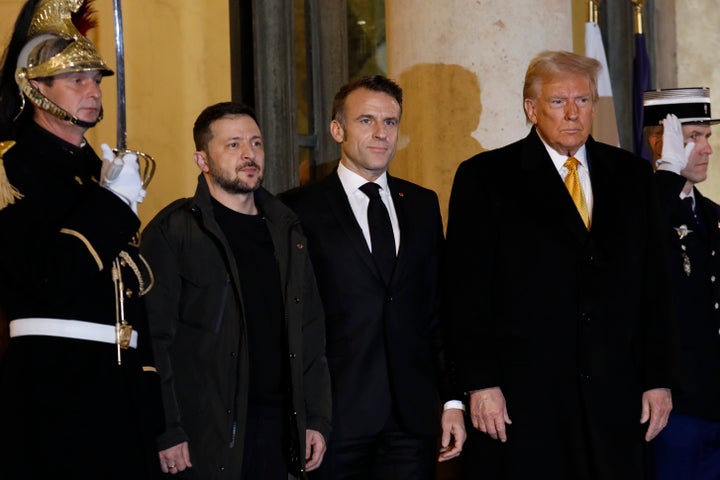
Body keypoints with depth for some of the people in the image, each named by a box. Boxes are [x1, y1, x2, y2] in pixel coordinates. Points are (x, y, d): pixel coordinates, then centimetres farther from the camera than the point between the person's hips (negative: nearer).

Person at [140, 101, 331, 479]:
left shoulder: (285, 229, 13)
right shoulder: (171, 232, -4)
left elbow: (310, 329, 15)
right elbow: (156, 339, -8)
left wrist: (316, 419, 8)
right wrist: (167, 433, -13)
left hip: (278, 428, 5)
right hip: (205, 436, -5)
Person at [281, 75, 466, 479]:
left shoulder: (423, 204, 13)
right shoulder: (300, 210, -1)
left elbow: (439, 308, 13)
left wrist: (452, 399, 8)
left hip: (413, 416, 4)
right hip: (337, 416, -3)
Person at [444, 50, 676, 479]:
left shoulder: (632, 175, 12)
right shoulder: (485, 178, 2)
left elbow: (653, 284, 12)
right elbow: (468, 291, -3)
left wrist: (658, 379, 6)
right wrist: (480, 384, -9)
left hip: (613, 395, 3)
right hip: (522, 398, -3)